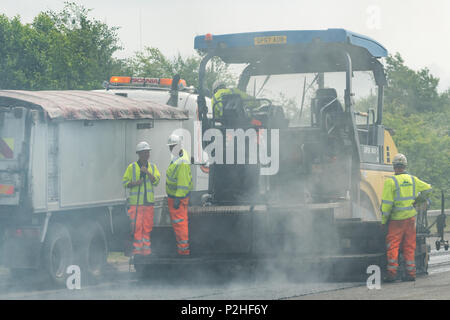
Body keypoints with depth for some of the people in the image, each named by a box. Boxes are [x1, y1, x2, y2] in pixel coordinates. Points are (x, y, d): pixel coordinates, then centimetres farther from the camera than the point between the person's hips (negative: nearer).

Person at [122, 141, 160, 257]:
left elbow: (156, 181, 1)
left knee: (147, 226, 3)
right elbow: (125, 183, 4)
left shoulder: (152, 167, 13)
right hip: (136, 201, -3)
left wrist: (147, 172, -13)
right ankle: (137, 248, -6)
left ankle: (146, 248, 9)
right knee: (137, 225, -8)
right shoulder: (132, 167, 3)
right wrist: (134, 183, -14)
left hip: (148, 201, 3)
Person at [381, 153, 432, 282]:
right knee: (409, 246, 10)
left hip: (397, 218, -4)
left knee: (392, 246, 1)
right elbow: (427, 188, 18)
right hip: (411, 217, 5)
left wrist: (383, 221, -3)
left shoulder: (390, 181, -10)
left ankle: (392, 272, -7)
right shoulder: (413, 179, 5)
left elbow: (386, 204, -11)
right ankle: (411, 273, 10)